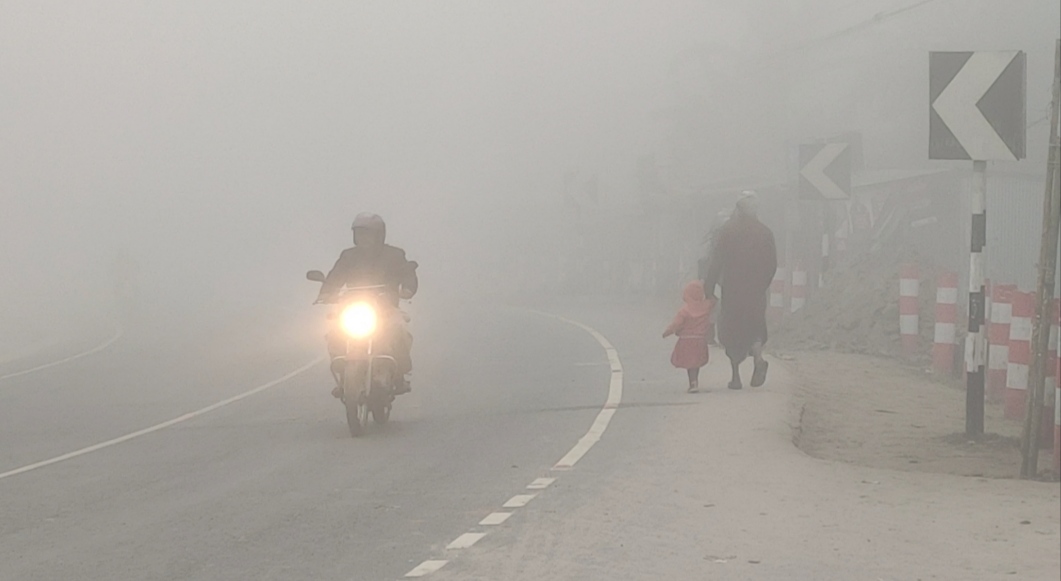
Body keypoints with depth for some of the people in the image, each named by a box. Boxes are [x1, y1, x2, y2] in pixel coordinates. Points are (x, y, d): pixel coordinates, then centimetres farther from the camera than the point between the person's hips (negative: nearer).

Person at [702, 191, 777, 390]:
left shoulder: (727, 231, -6)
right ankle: (758, 358, -14)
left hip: (732, 289, -2)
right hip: (757, 291, 2)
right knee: (754, 327, 15)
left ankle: (736, 376, 7)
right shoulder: (765, 232, 0)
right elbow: (772, 264, 4)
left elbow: (716, 262, -7)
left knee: (731, 329, 8)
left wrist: (709, 287, -1)